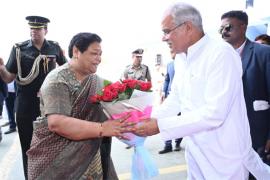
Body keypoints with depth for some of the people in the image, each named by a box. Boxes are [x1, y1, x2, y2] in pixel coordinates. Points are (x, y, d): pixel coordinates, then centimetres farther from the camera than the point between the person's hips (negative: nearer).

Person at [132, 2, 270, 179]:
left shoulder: (221, 53, -21)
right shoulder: (180, 58, 4)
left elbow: (214, 113, -27)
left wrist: (160, 126, -25)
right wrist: (150, 119, -4)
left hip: (224, 153, -7)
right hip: (195, 150, 7)